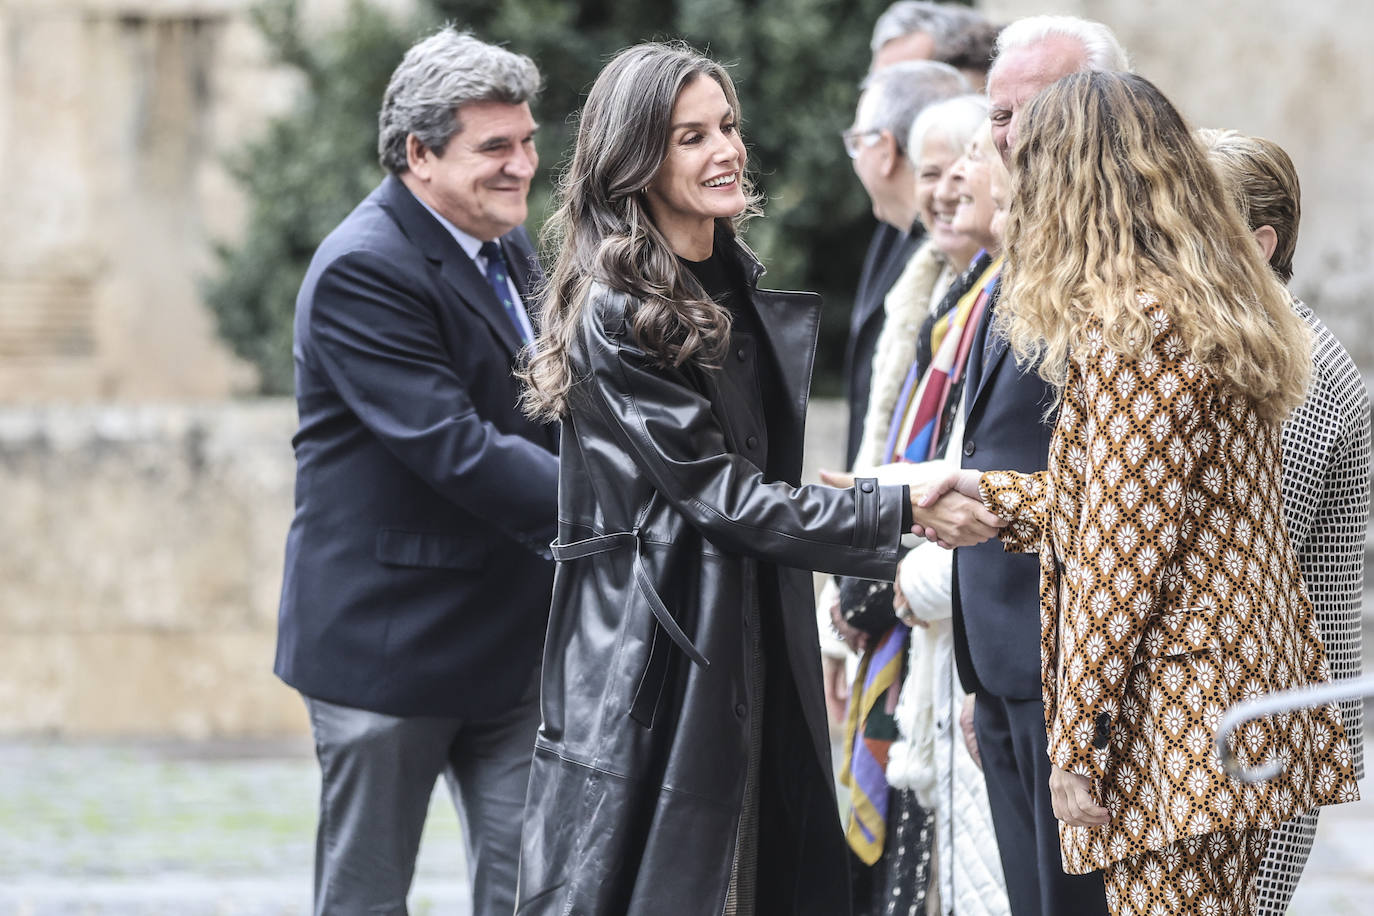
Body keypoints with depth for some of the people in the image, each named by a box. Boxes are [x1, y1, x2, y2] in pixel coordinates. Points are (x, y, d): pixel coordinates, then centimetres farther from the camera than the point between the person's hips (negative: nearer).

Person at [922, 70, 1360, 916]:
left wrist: (1076, 740, -13)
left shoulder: (1129, 324, -14)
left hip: (1174, 719, -9)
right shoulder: (1225, 311, 14)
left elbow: (1122, 547, -17)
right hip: (1248, 697, 9)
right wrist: (992, 495, 33)